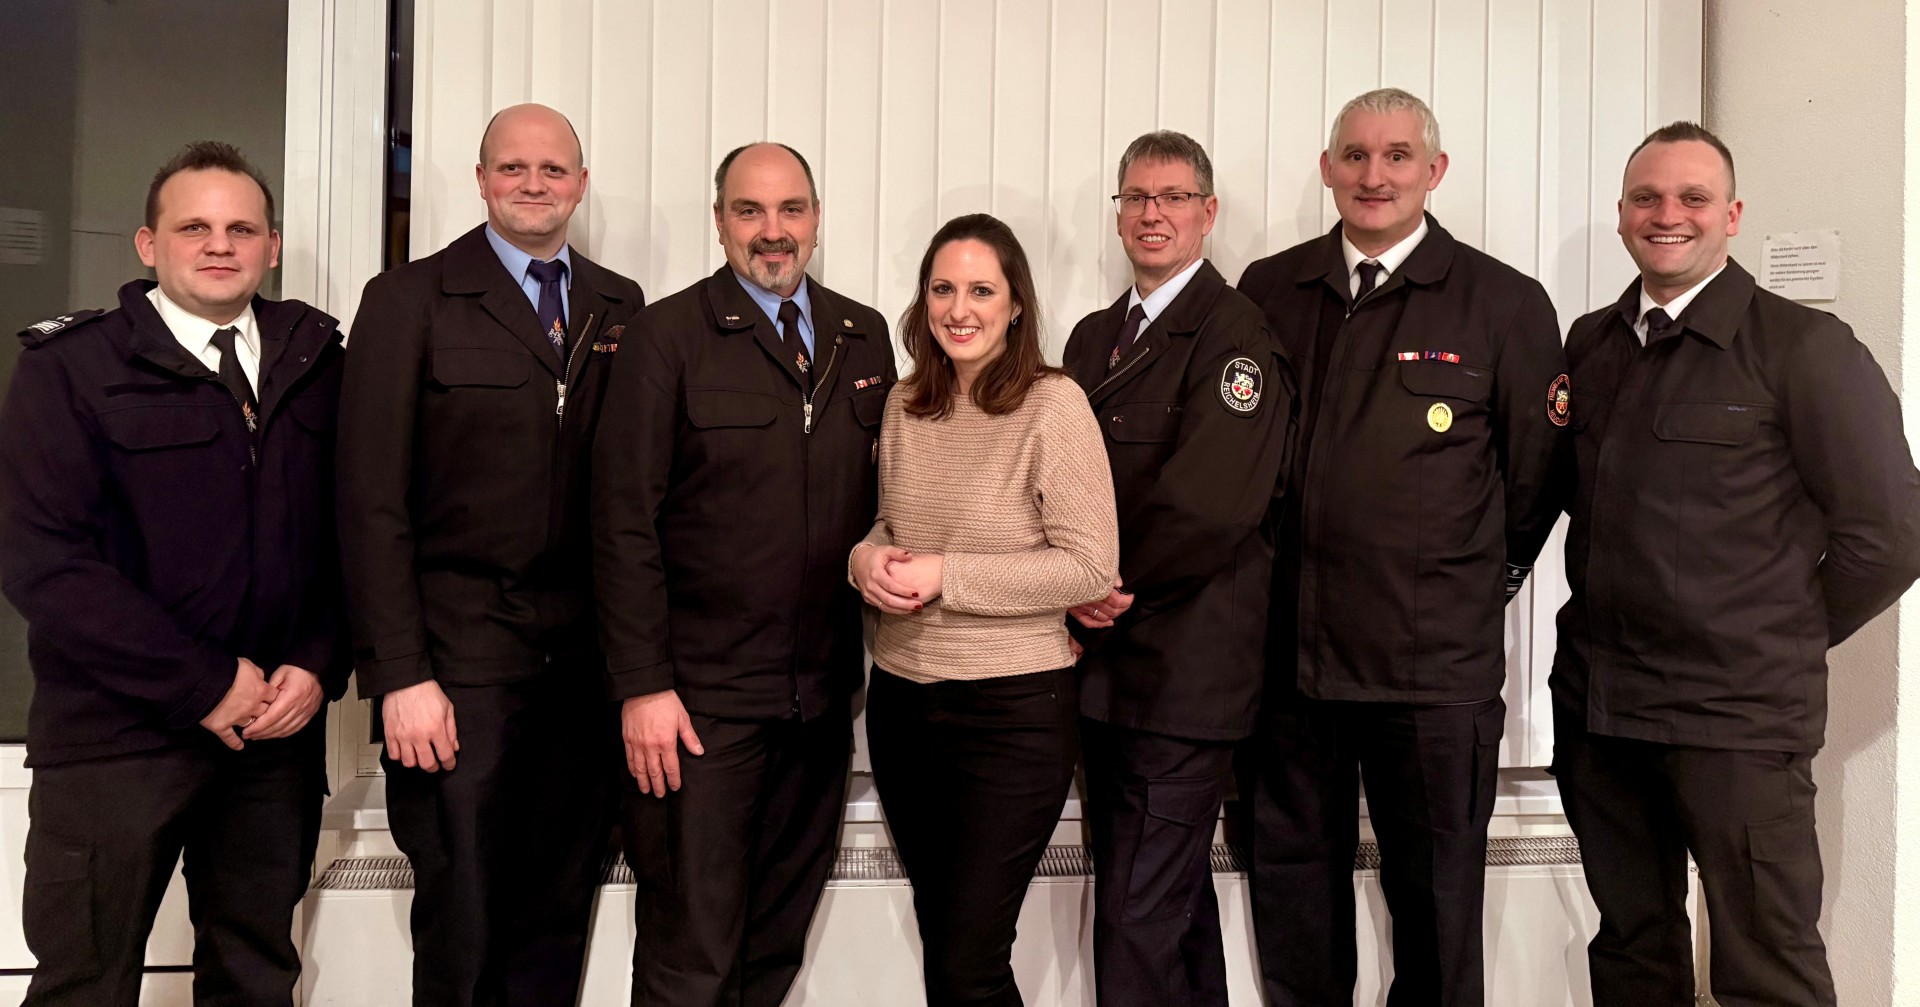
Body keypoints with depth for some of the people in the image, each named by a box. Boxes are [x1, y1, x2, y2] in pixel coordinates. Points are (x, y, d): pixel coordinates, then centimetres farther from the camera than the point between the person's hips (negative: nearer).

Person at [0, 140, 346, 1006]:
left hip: (278, 729, 4)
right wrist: (204, 685, -14)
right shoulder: (71, 367, -3)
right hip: (115, 738, -3)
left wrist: (319, 666, -7)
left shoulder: (314, 362, 9)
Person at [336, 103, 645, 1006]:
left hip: (588, 655, 4)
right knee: (461, 933, 4)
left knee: (556, 925, 13)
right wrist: (399, 675, -12)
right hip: (460, 656, -3)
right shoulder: (409, 301, -1)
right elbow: (372, 502, -6)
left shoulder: (620, 307, 11)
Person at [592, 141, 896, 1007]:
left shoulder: (864, 336, 10)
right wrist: (642, 686, -13)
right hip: (700, 700, -4)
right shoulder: (669, 335, -5)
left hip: (822, 698, 5)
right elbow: (624, 522, -8)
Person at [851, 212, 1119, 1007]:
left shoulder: (1053, 404, -12)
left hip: (1012, 709, -6)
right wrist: (867, 558, -6)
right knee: (938, 938, 18)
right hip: (900, 699, 6)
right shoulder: (906, 405, 6)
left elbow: (1090, 567, -15)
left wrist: (946, 575, -19)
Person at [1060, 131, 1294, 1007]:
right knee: (1171, 898, 20)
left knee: (1140, 917, -5)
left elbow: (1209, 503, -19)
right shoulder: (1094, 337, 16)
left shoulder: (1234, 334, -11)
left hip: (1181, 666, -8)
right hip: (1103, 659, 8)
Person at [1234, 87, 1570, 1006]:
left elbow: (1536, 471, 6)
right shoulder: (1268, 291, 7)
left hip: (1434, 660, -3)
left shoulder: (1507, 303, -1)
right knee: (1291, 884, 15)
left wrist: (1482, 581, 6)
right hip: (1285, 650, 3)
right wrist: (1255, 595, 10)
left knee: (1434, 897, 9)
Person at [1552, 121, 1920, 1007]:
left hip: (1739, 715, -5)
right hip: (1595, 702, 5)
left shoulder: (1805, 346, -7)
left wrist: (1785, 643, 0)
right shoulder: (1589, 345, 9)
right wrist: (1613, 630, 8)